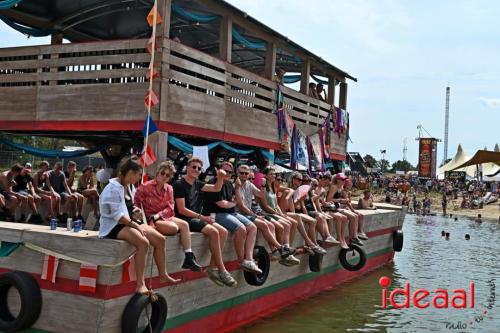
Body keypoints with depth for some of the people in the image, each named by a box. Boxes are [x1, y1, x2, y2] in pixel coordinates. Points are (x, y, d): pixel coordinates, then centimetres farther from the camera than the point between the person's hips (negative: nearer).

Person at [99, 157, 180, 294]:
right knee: (143, 242, -34)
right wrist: (135, 225, -18)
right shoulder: (113, 188, -15)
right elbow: (117, 215, -20)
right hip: (112, 226, -10)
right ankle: (140, 284, -33)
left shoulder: (122, 186, 15)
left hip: (124, 223, 10)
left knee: (159, 239, -1)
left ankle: (163, 275, 12)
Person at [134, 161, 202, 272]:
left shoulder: (169, 189, 7)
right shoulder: (145, 187, -9)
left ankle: (189, 258, -19)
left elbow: (170, 208, 1)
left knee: (184, 224, -17)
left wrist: (158, 215, -16)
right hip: (149, 219, -6)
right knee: (174, 227, -28)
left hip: (164, 217, 6)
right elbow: (135, 203, -11)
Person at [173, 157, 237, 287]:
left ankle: (213, 268, -12)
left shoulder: (197, 184, 14)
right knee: (213, 232, -27)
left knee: (223, 231, -10)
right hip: (185, 220, -8)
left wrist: (220, 177, -1)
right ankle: (221, 270, -20)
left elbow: (216, 188, 18)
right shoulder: (179, 184, -10)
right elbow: (182, 210, -16)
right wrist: (201, 217, -19)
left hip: (197, 218, 8)